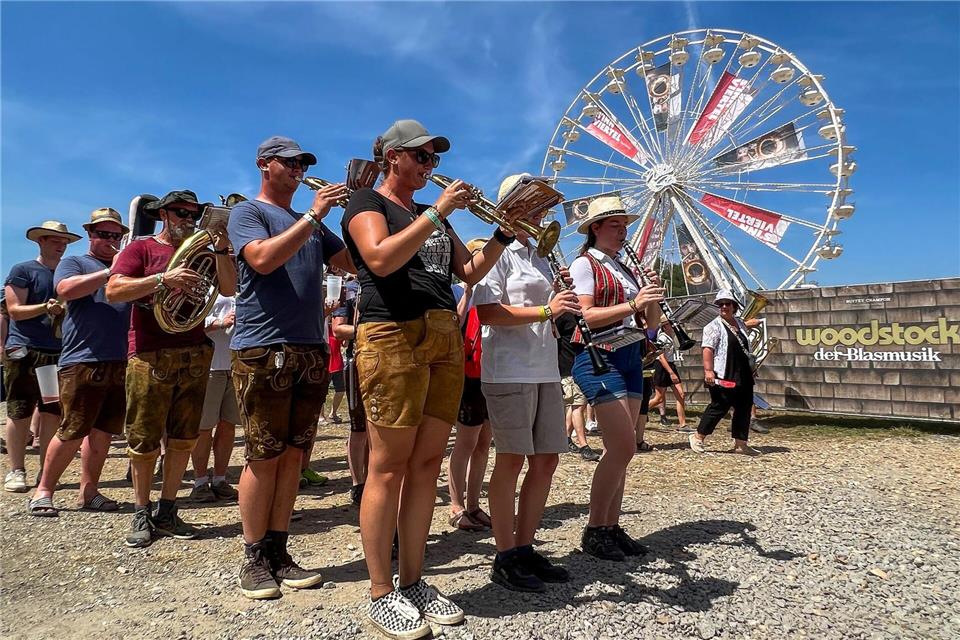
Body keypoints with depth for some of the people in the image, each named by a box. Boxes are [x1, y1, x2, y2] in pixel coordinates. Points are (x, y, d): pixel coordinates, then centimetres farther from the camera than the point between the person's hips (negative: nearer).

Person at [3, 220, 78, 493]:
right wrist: (45, 308, -21)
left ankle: (46, 472, 12)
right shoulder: (22, 270, 2)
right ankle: (16, 471, 13)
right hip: (24, 352, -4)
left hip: (59, 354, 4)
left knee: (52, 414, 4)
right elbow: (14, 309, -6)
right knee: (19, 414, 1)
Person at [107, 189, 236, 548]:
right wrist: (164, 279, -20)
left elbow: (229, 289, 3)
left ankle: (166, 512, 18)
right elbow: (113, 290, -9)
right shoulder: (141, 249, 6)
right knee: (145, 440, 1)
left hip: (195, 354, 4)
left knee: (184, 438, 6)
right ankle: (142, 513, 17)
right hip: (150, 356, -4)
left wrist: (220, 248, -7)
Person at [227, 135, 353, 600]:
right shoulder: (247, 212, 4)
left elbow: (356, 261, 15)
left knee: (293, 456, 8)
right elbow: (263, 258, -16)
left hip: (312, 350, 6)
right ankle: (254, 559, 11)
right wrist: (314, 215, -15)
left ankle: (278, 553, 17)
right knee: (264, 457, -2)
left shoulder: (311, 226, 22)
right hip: (263, 349, -6)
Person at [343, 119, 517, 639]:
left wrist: (505, 233, 7)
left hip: (446, 340, 7)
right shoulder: (366, 202, 3)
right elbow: (381, 259, -17)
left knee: (427, 465, 7)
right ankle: (381, 595, 6)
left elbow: (470, 272, 20)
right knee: (389, 467, -5)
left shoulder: (432, 215, 25)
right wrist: (438, 211, -14)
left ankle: (412, 581, 18)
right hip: (393, 337, -7)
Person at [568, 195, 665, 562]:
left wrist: (653, 298, -2)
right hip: (599, 357, -8)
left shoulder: (625, 269, 20)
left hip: (630, 358, 8)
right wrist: (632, 304, -22)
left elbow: (649, 320, 17)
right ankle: (594, 531, 0)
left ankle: (612, 527, 15)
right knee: (623, 447, -12)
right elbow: (585, 315, -15)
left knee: (618, 449, 7)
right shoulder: (584, 263, -2)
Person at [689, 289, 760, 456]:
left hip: (743, 376, 8)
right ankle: (698, 437, 9)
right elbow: (708, 349, -16)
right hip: (723, 377, -8)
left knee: (744, 409, 7)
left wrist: (751, 368, 23)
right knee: (719, 407, -4)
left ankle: (741, 444, 15)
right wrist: (708, 370, -25)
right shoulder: (714, 326, -7)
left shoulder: (740, 324, 16)